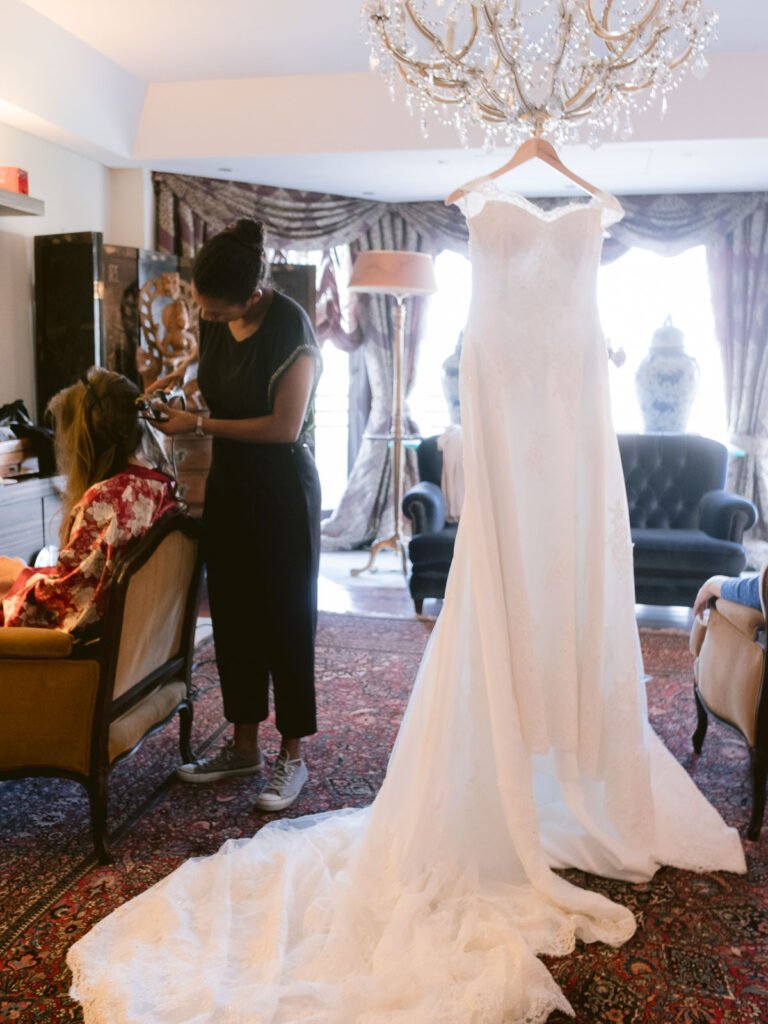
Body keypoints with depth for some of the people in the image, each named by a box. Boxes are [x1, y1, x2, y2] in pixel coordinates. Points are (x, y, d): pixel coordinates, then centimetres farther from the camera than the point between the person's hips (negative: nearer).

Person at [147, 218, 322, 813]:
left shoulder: (289, 326, -19)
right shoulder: (215, 322, 3)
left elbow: (284, 426, -22)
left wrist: (199, 425, -16)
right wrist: (176, 379, 4)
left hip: (283, 493, -7)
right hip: (230, 488, 8)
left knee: (286, 619, 1)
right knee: (233, 616, 11)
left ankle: (293, 756, 15)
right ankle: (245, 746, 25)